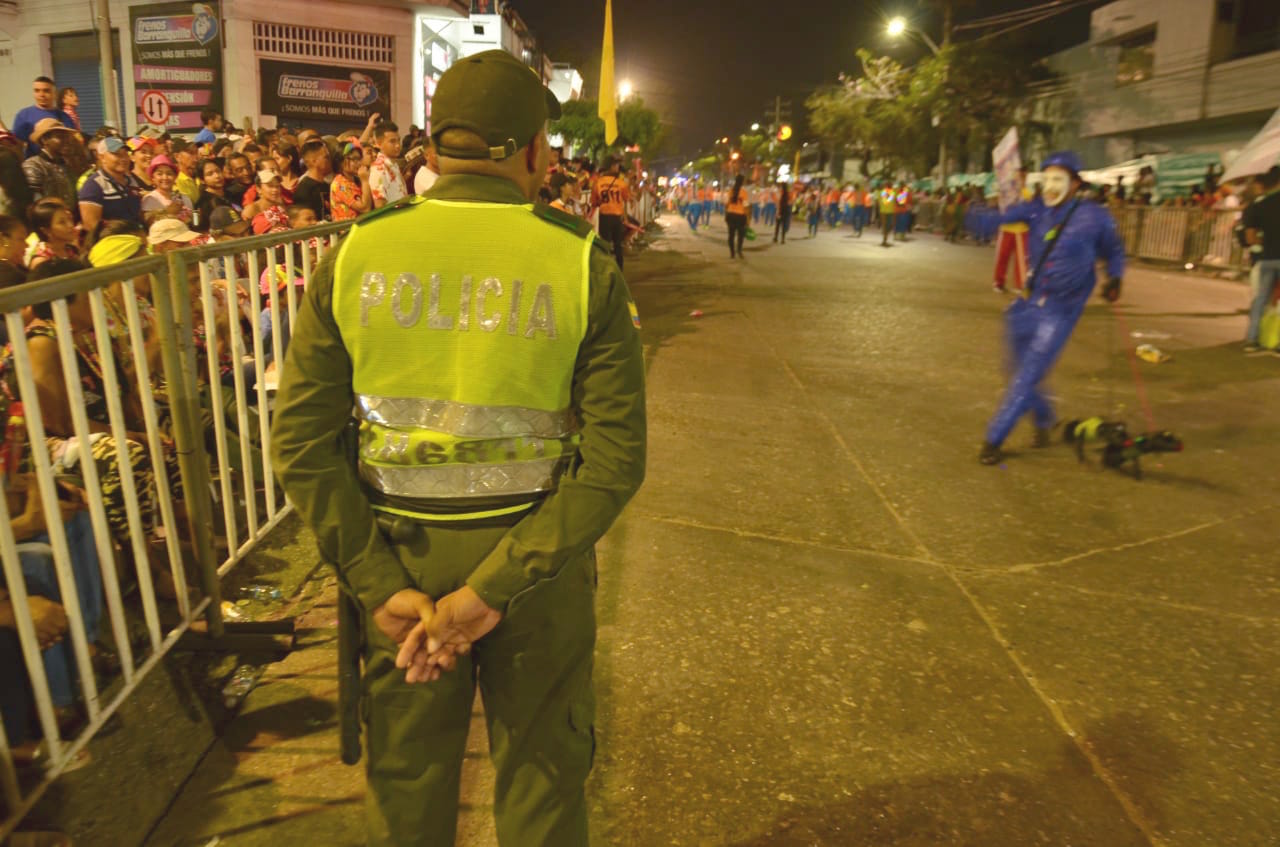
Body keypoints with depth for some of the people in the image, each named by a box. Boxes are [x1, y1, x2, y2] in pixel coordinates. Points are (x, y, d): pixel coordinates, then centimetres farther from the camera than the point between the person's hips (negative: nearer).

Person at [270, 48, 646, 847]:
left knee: (407, 779, 25)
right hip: (537, 555, -1)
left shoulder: (356, 254, -6)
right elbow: (615, 460, -17)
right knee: (542, 773, 22)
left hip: (401, 557, 2)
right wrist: (493, 589, -16)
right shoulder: (584, 266, -10)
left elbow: (301, 441, -9)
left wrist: (379, 583, -9)